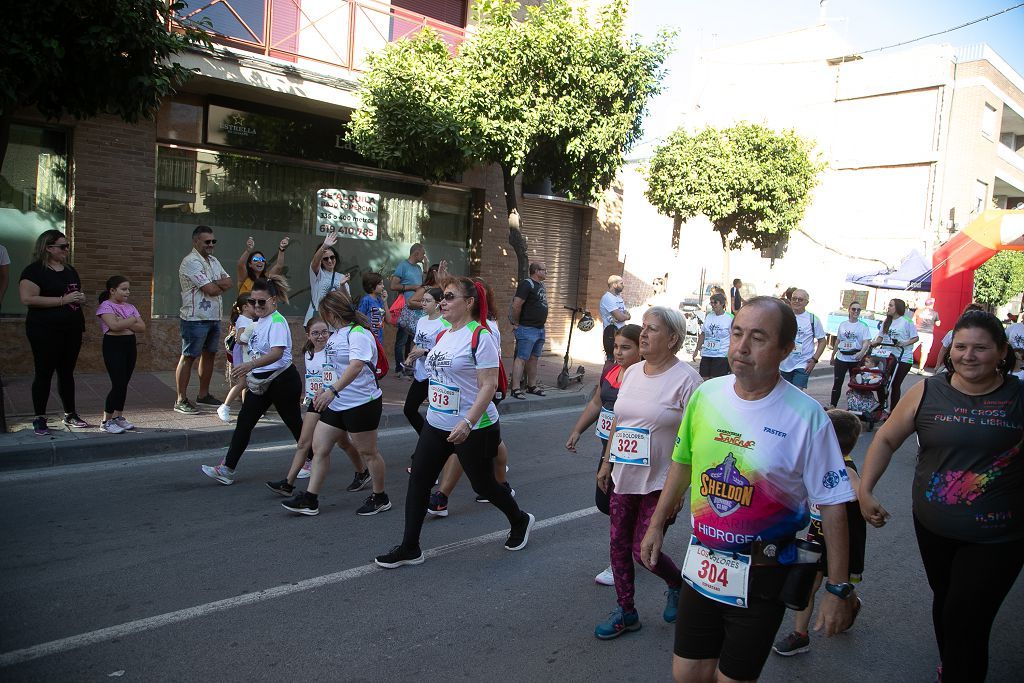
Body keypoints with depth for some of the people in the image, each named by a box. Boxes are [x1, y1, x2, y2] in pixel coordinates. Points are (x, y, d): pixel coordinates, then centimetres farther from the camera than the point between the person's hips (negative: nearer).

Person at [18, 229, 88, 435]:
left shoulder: (70, 270, 14)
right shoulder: (35, 270, -8)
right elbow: (27, 298, -19)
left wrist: (81, 297, 3)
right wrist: (62, 300, -20)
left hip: (72, 330, 6)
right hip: (45, 331, -6)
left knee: (67, 372, 12)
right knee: (44, 373, 0)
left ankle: (70, 415, 20)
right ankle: (39, 419, 8)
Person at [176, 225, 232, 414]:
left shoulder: (213, 261, 15)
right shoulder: (191, 262, -13)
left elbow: (228, 282, 5)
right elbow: (211, 290, -20)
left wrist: (214, 284, -13)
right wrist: (221, 285, 1)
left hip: (214, 317, 9)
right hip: (195, 318, -9)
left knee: (209, 355, 14)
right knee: (188, 357, -4)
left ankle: (203, 394, 26)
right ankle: (181, 401, 1)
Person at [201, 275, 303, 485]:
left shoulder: (277, 322, -18)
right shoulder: (260, 321, 10)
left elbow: (277, 352, -33)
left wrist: (251, 365, -45)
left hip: (282, 380, -8)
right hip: (261, 382, 9)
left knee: (294, 423, 6)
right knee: (244, 423, 1)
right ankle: (227, 470, 3)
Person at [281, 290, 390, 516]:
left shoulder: (358, 334, -18)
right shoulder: (337, 334, 12)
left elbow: (356, 364, -34)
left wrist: (332, 390, -43)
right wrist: (323, 391, 24)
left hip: (361, 403, -9)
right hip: (336, 403, 9)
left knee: (368, 453, 4)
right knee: (319, 447, 5)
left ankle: (380, 498, 21)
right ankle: (310, 499, 12)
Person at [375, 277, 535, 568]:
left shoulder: (480, 336, -17)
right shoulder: (443, 335, 8)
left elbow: (489, 385, -23)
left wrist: (467, 423, -29)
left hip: (473, 430, -8)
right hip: (436, 424, 8)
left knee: (483, 484, 8)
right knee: (418, 481, 4)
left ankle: (520, 522, 35)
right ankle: (409, 548, 15)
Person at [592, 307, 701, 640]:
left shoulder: (685, 378, -15)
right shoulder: (631, 373, 7)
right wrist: (606, 462, 15)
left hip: (660, 484, -7)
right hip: (624, 478, 7)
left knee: (643, 550, -1)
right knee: (619, 545, 11)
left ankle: (677, 584, 31)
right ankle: (625, 612, 29)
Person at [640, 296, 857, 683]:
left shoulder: (806, 416, -17)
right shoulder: (706, 394, -4)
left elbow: (832, 505, -12)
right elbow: (683, 462, 10)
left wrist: (838, 589, -9)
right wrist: (657, 524, 15)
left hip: (762, 577, -4)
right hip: (702, 564, 4)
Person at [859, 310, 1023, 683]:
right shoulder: (927, 393, -4)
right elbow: (886, 439, 3)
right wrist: (865, 490, -2)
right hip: (933, 526, 3)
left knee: (965, 622, -4)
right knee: (944, 600, 23)